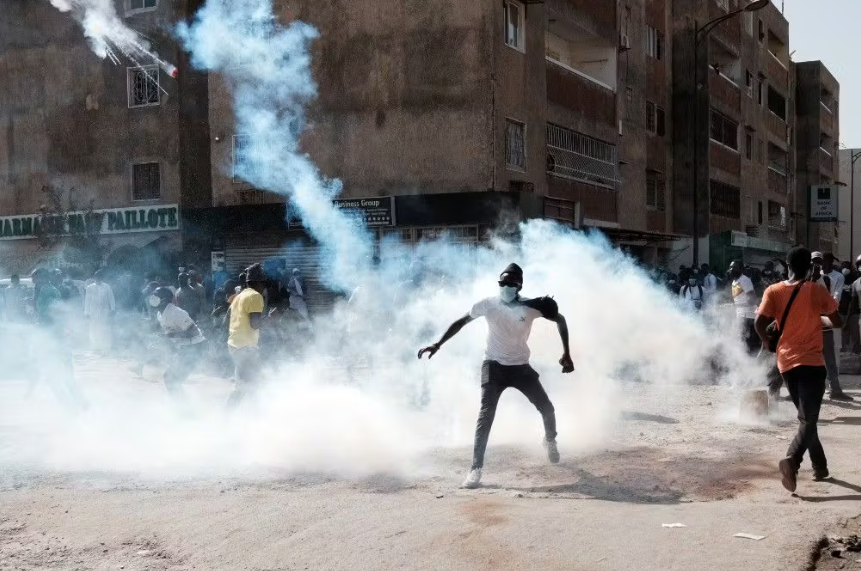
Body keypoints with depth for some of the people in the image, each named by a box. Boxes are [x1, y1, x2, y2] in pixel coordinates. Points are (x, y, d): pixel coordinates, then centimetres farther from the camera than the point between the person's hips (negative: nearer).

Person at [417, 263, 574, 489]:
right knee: (485, 415, -16)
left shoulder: (531, 306, -13)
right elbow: (461, 322, -2)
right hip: (494, 366, -2)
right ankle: (476, 469, -17)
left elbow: (560, 320, -1)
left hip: (521, 367, 2)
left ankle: (550, 441, 41)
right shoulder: (488, 305, -13)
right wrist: (438, 344, -8)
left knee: (547, 408, 6)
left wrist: (566, 354, -8)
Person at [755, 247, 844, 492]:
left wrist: (768, 343, 12)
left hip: (786, 362, 4)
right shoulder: (817, 291, -5)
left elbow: (760, 323, -7)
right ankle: (791, 460, -31)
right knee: (808, 419, -8)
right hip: (811, 362, -4)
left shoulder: (773, 291, 0)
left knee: (806, 416, 19)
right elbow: (838, 322, 2)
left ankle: (820, 466, 24)